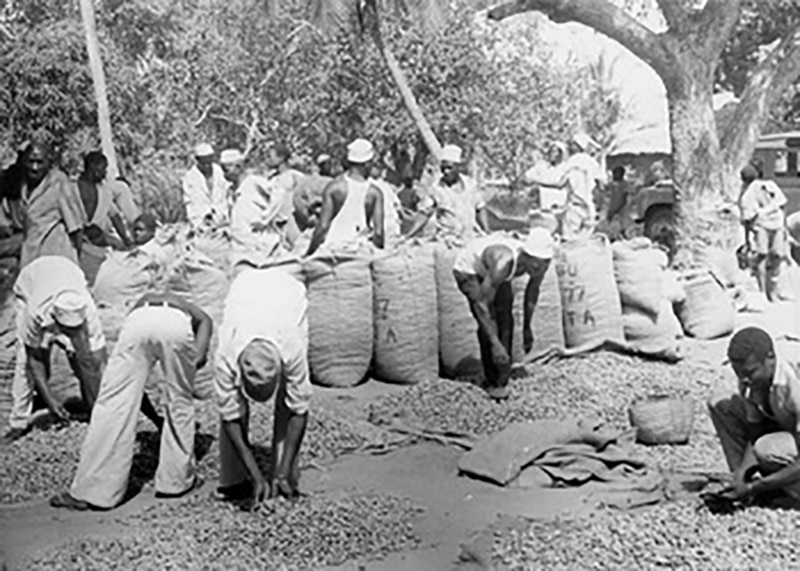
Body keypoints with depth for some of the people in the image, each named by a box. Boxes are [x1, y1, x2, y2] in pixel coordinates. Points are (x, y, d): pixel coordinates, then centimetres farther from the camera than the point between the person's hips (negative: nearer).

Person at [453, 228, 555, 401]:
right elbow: (480, 303, -39)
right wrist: (495, 343, -41)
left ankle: (502, 378, 9)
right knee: (488, 323, -17)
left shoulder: (540, 263, -25)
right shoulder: (504, 263, -45)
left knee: (505, 320, -3)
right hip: (468, 269, -6)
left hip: (490, 269, 6)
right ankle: (492, 381, -4)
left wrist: (527, 327, 5)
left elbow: (532, 291, -3)